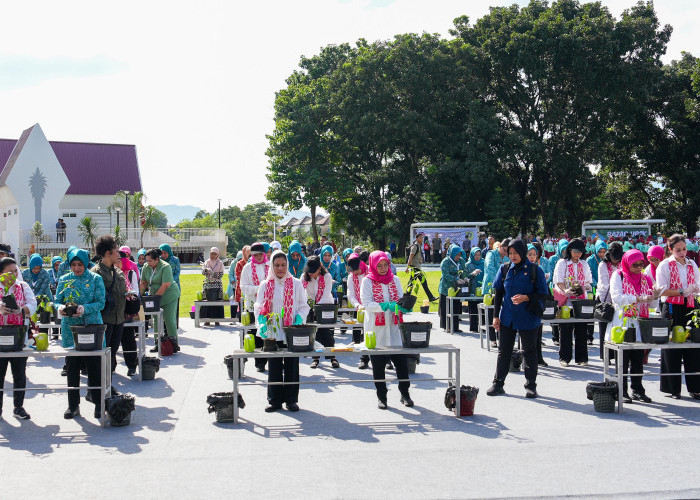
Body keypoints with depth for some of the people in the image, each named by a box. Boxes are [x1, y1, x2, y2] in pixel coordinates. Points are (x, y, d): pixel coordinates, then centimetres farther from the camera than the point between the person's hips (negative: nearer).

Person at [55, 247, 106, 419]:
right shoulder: (64, 280, 9)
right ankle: (73, 405, 14)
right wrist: (60, 307, -16)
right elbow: (57, 301, 8)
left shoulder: (95, 279, 1)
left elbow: (100, 303, -5)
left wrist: (84, 308, -22)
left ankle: (99, 404, 10)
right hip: (70, 328, 3)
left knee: (94, 365, -1)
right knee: (72, 366, 5)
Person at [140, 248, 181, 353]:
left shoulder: (165, 267, -19)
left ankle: (174, 343, -1)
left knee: (169, 319, -7)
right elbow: (143, 283, 7)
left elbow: (165, 286, -22)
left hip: (169, 296, -6)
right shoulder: (146, 267, 1)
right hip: (154, 296, 6)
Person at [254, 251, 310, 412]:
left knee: (292, 366, 2)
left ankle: (291, 399, 13)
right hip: (272, 332, 1)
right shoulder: (265, 285, 7)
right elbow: (259, 307, 4)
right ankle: (275, 400, 12)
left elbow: (304, 306, 8)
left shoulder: (296, 284, 6)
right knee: (274, 367, 4)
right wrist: (262, 322, -14)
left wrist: (299, 318, -11)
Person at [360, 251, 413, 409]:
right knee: (378, 365, 3)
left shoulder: (395, 280, 11)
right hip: (376, 329, -2)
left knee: (401, 361, -1)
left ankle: (405, 393, 11)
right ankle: (381, 396, 14)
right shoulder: (367, 281, -1)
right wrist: (385, 306, -25)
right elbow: (366, 303, -11)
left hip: (394, 327, 3)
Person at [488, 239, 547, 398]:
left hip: (528, 318, -3)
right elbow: (498, 293, 8)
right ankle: (498, 383, 16)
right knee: (503, 351, 9)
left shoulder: (534, 270, -6)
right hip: (507, 317, 3)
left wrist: (526, 298, -22)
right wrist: (496, 316, 4)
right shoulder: (505, 269, 5)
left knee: (529, 352, 6)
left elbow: (542, 294, -5)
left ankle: (531, 385, 15)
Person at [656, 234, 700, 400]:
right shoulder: (665, 265, 0)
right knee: (671, 350, -1)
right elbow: (662, 290, -7)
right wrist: (682, 292, -15)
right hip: (672, 309, -4)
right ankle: (673, 388, 6)